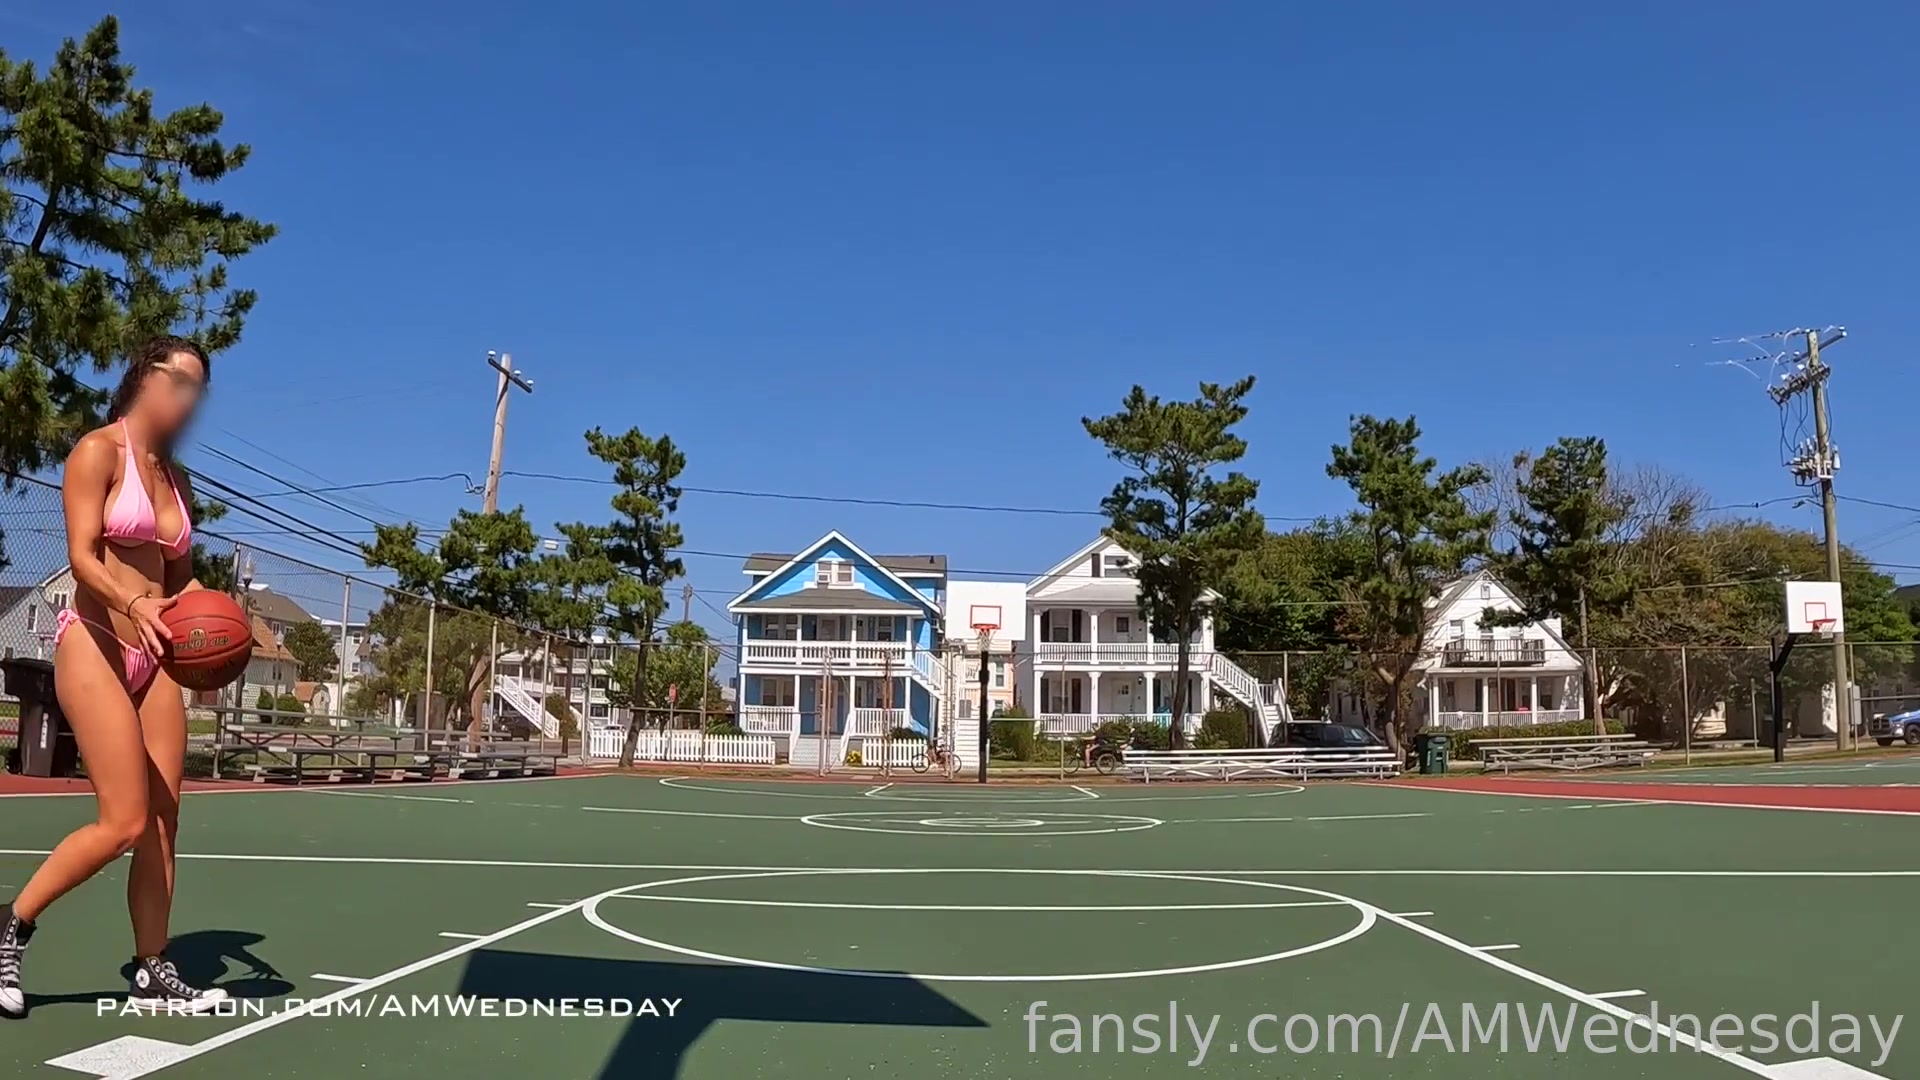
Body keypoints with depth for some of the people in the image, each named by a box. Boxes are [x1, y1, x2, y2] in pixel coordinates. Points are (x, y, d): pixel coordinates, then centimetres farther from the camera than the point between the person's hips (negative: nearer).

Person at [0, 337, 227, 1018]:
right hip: (94, 645, -7)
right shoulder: (99, 451, -6)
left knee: (162, 823, 5)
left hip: (155, 657, 7)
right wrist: (135, 603, -34)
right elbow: (82, 555, -16)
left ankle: (153, 975, 13)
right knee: (125, 822, -13)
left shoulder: (175, 479, 15)